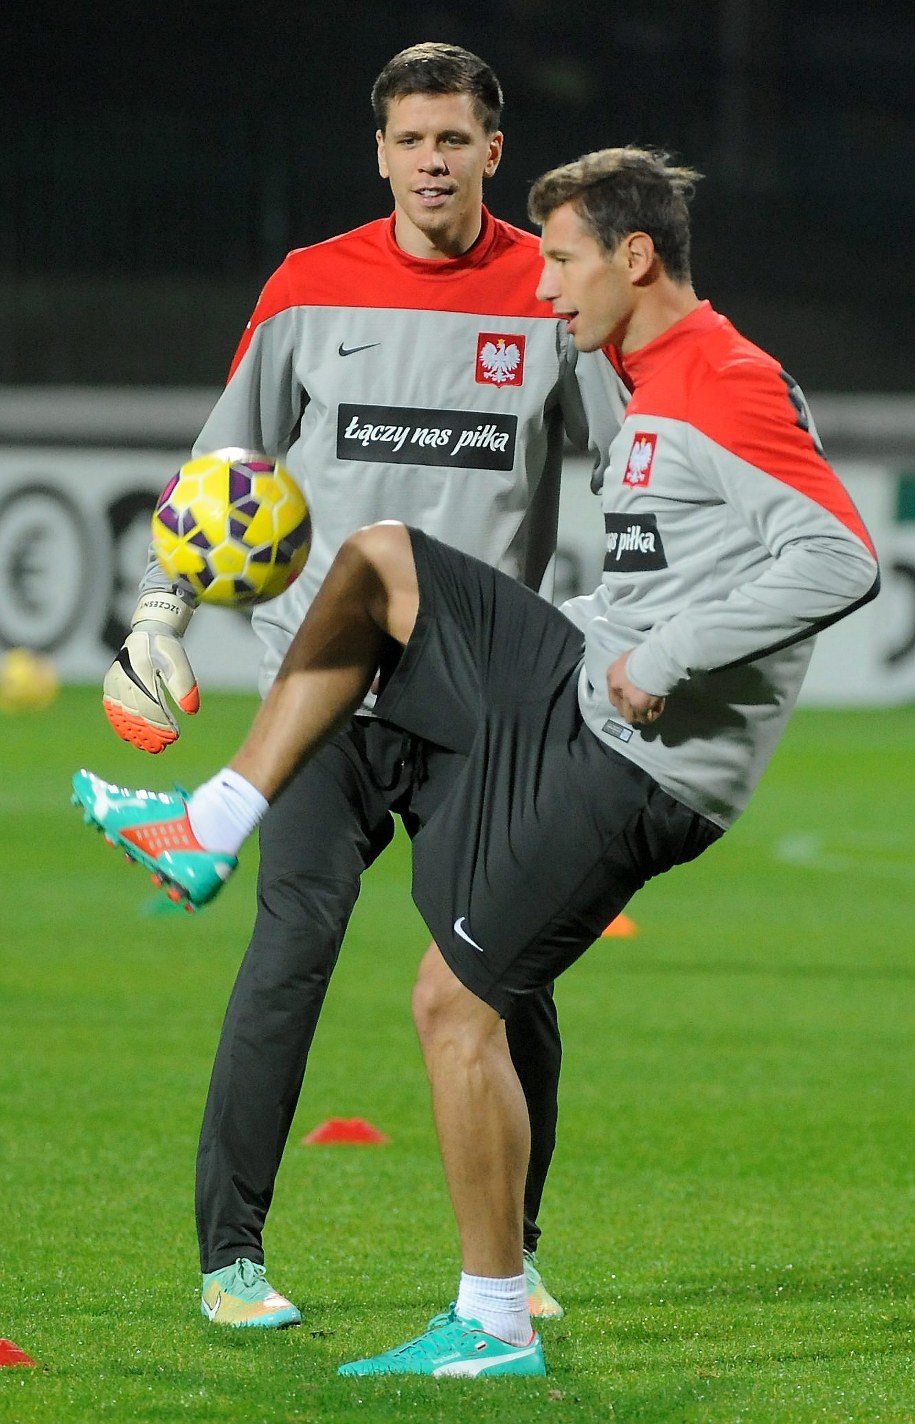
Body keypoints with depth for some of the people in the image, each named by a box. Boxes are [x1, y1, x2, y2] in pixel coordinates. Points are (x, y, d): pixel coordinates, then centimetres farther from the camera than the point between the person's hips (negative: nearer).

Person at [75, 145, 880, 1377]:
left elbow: (842, 561, -29)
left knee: (458, 1001, -6)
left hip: (636, 765, -10)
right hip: (581, 677, 10)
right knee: (377, 561, 13)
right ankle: (211, 831, 15)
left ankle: (496, 1324, 1)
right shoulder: (655, 387, 15)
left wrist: (665, 662, -26)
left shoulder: (732, 388, -17)